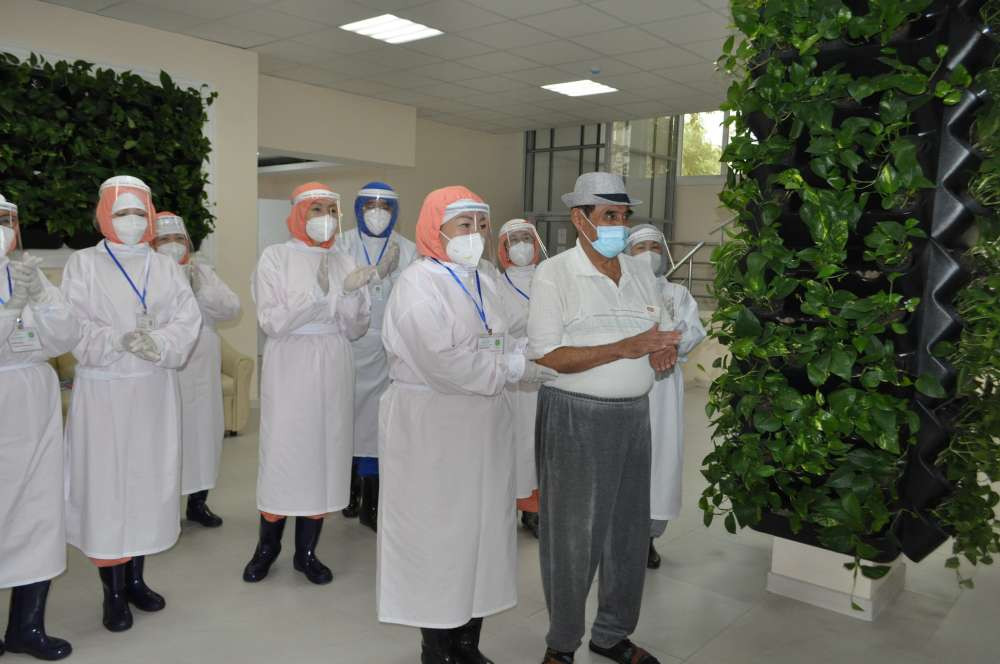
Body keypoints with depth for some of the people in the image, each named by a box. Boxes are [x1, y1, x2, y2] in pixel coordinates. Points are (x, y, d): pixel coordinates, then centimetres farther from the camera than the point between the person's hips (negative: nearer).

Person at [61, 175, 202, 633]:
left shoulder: (166, 267, 9)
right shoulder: (83, 264, 1)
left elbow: (188, 321, -1)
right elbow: (74, 328, -9)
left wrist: (158, 344, -20)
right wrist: (118, 342, -25)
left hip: (154, 392, 3)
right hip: (103, 391, -3)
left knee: (150, 481, 8)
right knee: (106, 485, -1)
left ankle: (136, 578, 24)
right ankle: (113, 591, 11)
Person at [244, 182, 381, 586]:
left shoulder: (344, 262, 8)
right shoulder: (276, 257, -1)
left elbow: (355, 330, 5)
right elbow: (273, 322, -11)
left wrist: (352, 293, -13)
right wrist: (318, 293, -22)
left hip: (333, 369, 3)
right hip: (290, 367, -3)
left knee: (326, 451, 5)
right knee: (282, 451, -1)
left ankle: (306, 551, 19)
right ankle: (267, 546, 20)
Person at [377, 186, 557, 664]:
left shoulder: (485, 282, 11)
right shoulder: (419, 283, -13)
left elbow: (505, 347, 9)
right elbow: (442, 361, -24)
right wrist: (512, 367, -14)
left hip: (483, 422, 8)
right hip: (430, 425, -7)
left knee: (482, 526, 12)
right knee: (436, 530, 4)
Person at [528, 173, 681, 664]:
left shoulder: (641, 273, 10)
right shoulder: (553, 273, -9)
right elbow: (545, 357, -16)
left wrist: (661, 353, -6)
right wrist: (624, 348, -21)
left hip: (633, 416, 6)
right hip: (575, 419, -5)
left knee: (630, 529, 13)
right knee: (572, 535, 5)